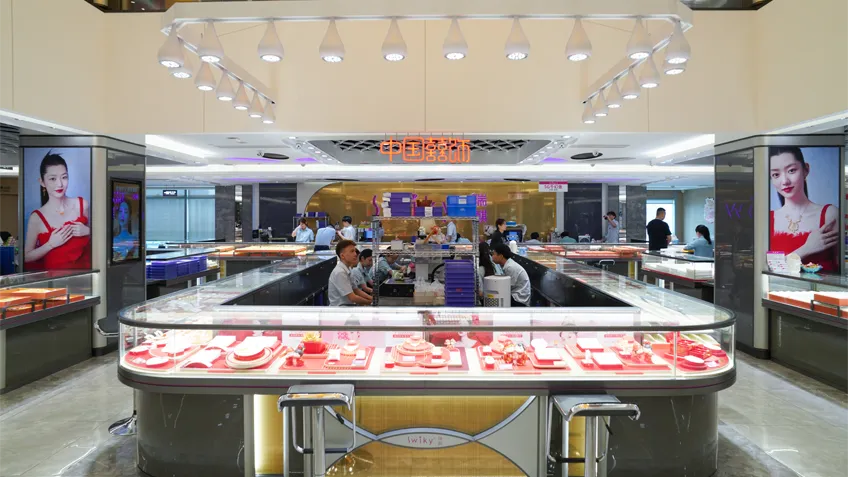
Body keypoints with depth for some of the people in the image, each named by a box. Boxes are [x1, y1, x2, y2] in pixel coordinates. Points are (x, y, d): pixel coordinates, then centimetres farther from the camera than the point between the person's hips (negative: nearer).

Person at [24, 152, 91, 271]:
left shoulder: (83, 204, -2)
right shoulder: (37, 218, -6)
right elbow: (26, 257, 2)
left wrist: (87, 231, -6)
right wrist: (51, 244, -11)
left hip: (85, 267, 2)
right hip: (55, 272, -2)